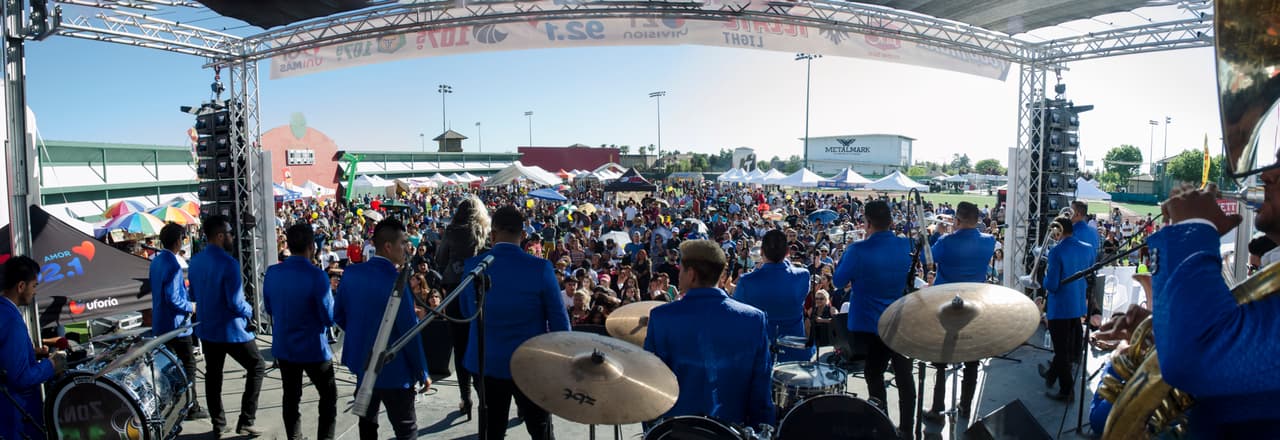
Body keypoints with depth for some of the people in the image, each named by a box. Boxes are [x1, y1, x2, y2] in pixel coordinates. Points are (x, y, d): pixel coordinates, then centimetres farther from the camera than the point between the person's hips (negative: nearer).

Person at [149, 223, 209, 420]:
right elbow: (173, 299, -25)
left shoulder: (156, 261, 7)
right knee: (188, 366, 2)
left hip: (160, 324, 9)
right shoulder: (172, 264, -22)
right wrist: (191, 307, -10)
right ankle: (191, 408, 9)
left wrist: (185, 292, 15)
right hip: (176, 324, -9)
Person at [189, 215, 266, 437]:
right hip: (231, 329, -7)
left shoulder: (196, 261, 2)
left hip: (206, 328, 8)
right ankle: (245, 422, 5)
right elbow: (236, 303, -23)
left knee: (213, 375, 16)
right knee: (257, 367, 7)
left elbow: (193, 294, 15)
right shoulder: (228, 263, -23)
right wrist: (249, 311, -4)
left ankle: (218, 424, 26)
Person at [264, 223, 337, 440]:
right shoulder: (317, 276, -21)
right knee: (329, 396, 11)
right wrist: (330, 295, 1)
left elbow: (270, 309, 10)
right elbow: (329, 318, -16)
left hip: (283, 347, 5)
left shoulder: (272, 273, -4)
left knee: (291, 397, 17)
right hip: (313, 348, -5)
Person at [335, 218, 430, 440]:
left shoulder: (351, 272, -3)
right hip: (393, 368, -8)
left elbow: (338, 314, 8)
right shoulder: (395, 281, -24)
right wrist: (422, 373, -10)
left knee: (367, 420, 23)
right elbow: (409, 331, -20)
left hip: (362, 361, 8)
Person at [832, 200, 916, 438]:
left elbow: (839, 281, -9)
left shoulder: (858, 250, -21)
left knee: (875, 376, 12)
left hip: (868, 325, -3)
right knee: (904, 375, 13)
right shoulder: (907, 246, -5)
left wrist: (847, 252, 2)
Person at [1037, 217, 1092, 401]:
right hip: (1079, 306, 7)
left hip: (1060, 308, -7)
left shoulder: (1057, 251, -21)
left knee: (1062, 350, 4)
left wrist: (1046, 273, -3)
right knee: (1069, 346, 22)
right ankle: (1052, 374, 40)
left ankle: (1066, 390, 11)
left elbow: (1051, 286, -21)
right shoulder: (1087, 249, 0)